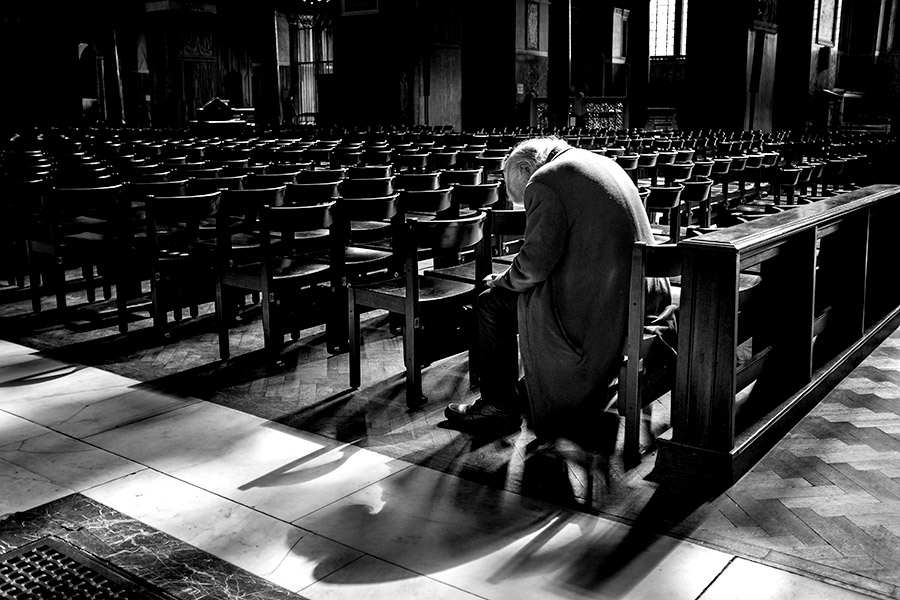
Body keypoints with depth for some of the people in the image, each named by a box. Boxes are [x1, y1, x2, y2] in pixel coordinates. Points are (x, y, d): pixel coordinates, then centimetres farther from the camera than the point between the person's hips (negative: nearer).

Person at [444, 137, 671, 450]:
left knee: (492, 304, 7)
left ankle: (500, 406, 17)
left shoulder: (543, 183, -11)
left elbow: (536, 263, -18)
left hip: (596, 306, -9)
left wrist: (503, 280, 2)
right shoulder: (602, 164, 17)